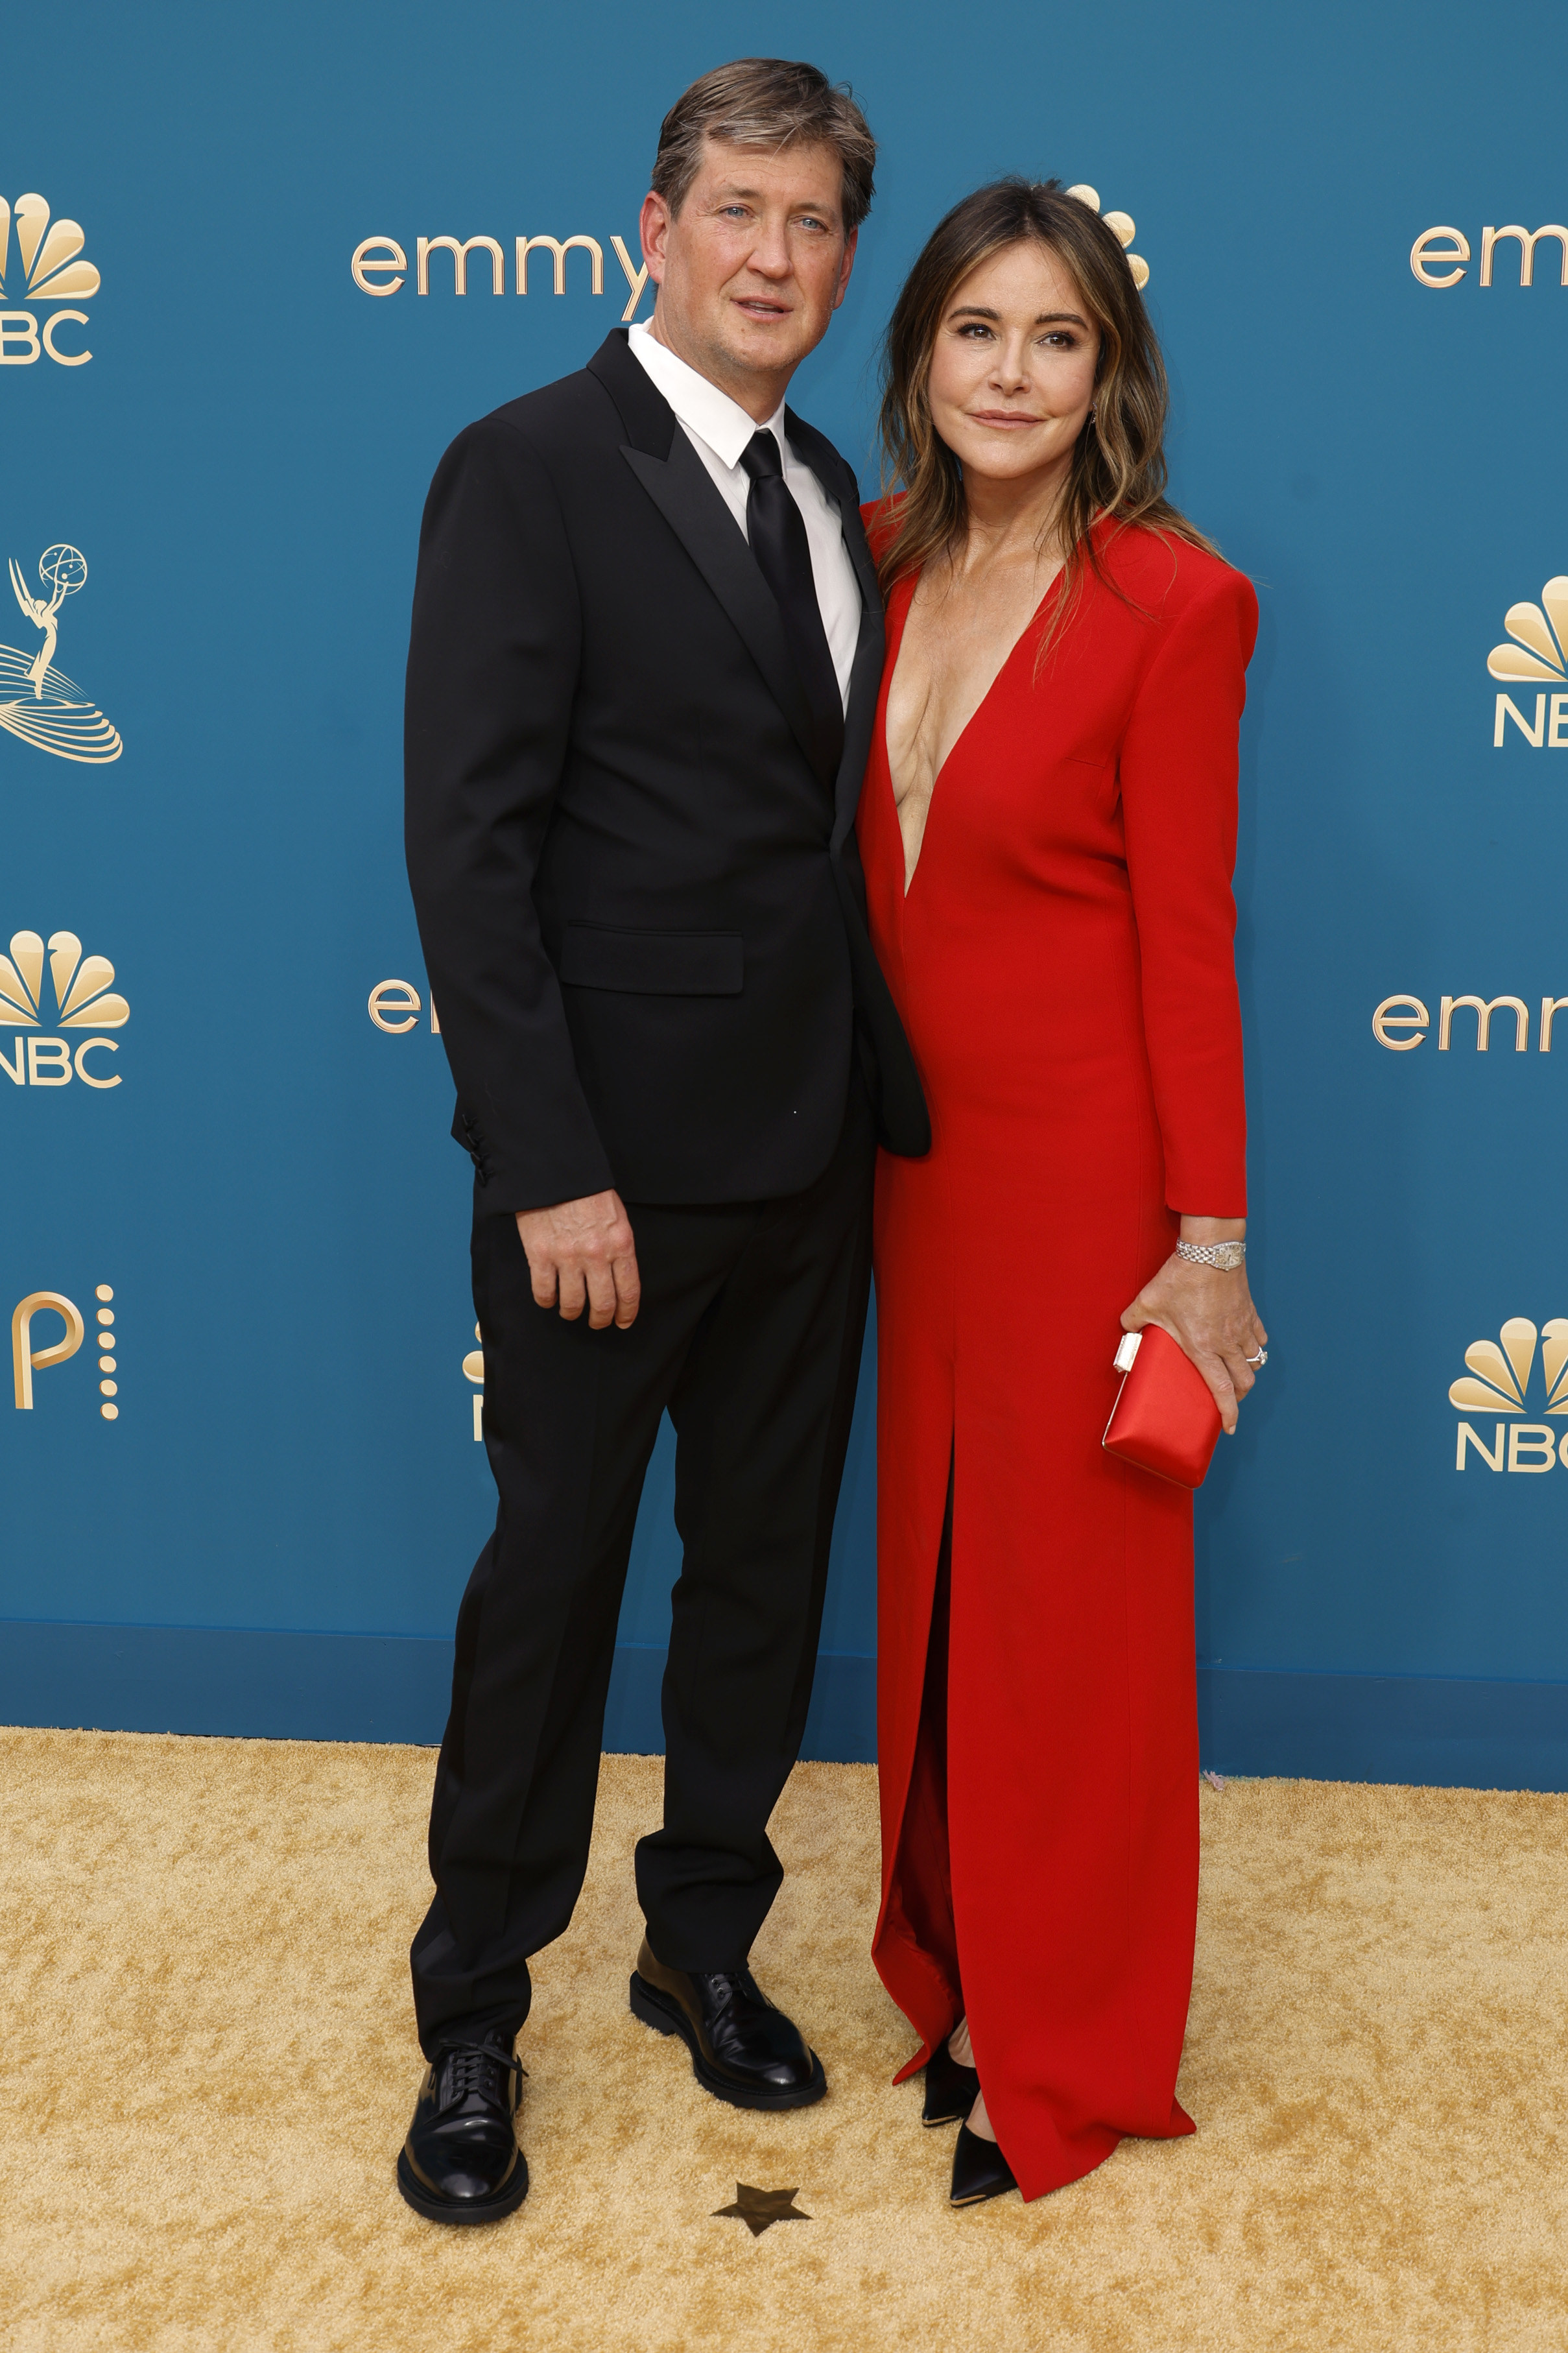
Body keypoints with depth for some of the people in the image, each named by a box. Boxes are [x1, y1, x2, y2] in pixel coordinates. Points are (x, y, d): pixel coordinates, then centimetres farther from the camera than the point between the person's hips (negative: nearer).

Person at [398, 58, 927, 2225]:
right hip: (614, 1158, -6)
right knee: (554, 1576, 5)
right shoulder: (529, 470, -9)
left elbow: (828, 815, 12)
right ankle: (473, 2020, 23)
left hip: (812, 1149, 7)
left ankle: (706, 1940, 35)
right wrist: (550, 1167, -19)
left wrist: (883, 1091, 3)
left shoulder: (833, 500, 12)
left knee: (766, 1560, 16)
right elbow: (468, 839, -15)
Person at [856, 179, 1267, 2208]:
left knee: (1072, 1599, 7)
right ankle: (962, 1973, 36)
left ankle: (1071, 2057, 25)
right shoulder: (882, 562, 4)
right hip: (919, 1148, 6)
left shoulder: (1171, 602, -13)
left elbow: (1185, 937, -13)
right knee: (938, 1571, 16)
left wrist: (1208, 1238, -13)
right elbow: (873, 865, 9)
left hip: (1083, 1164, -6)